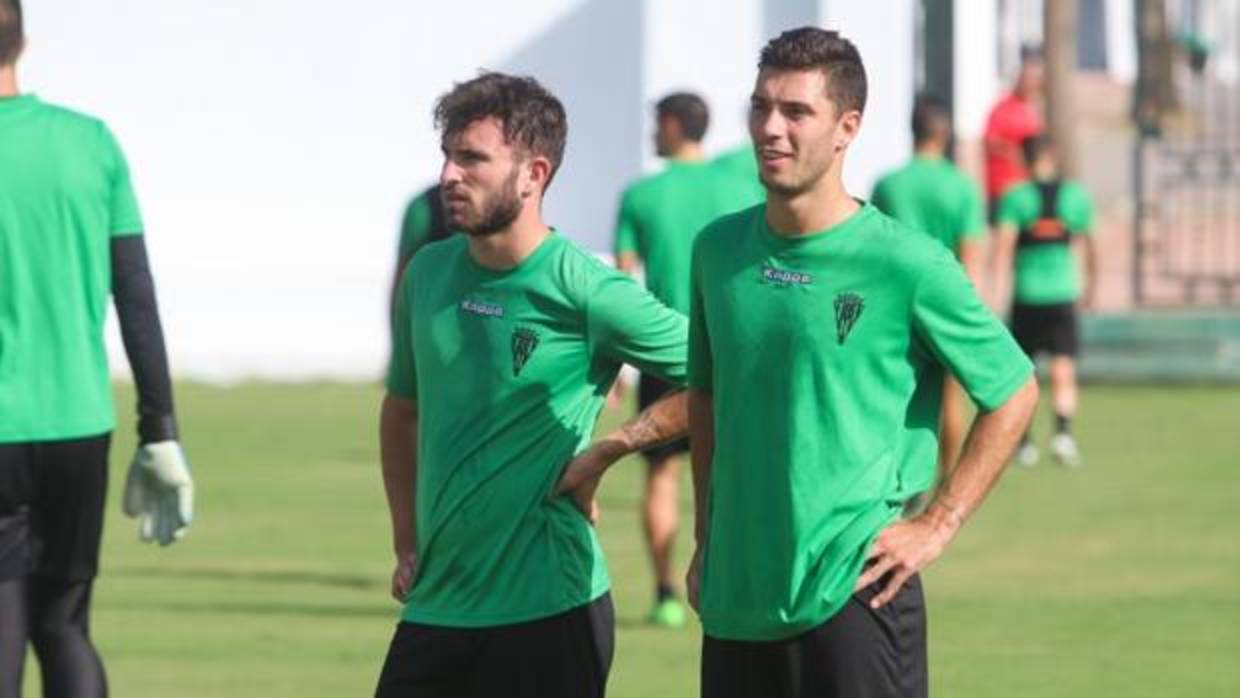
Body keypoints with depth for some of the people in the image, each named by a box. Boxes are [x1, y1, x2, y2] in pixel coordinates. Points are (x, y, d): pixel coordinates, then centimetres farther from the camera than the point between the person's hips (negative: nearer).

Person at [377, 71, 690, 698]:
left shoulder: (586, 291, -12)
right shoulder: (429, 272, 7)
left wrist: (605, 451, -11)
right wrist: (407, 546, 15)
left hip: (546, 608, -6)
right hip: (435, 606, 6)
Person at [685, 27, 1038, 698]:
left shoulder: (906, 264, -9)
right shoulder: (718, 249, 6)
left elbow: (1013, 393, 0)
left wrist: (936, 526, -5)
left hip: (853, 597, -5)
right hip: (734, 603, 5)